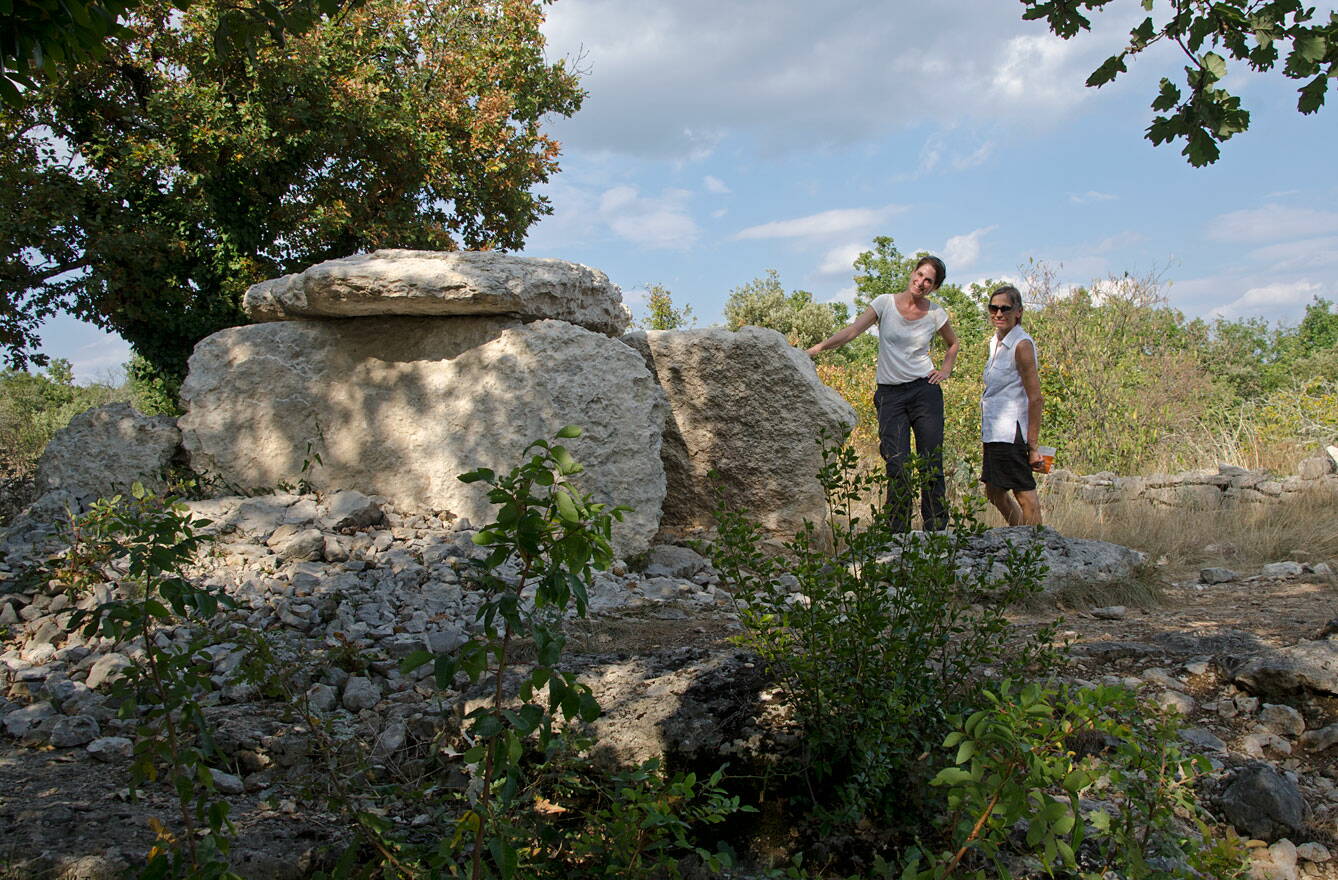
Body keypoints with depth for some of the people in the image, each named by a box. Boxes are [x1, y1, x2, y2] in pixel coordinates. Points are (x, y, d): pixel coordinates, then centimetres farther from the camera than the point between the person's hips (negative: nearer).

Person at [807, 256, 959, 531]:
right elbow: (853, 331, -11)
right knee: (898, 467, -8)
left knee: (932, 466, 0)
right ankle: (898, 534, -1)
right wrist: (819, 347, -24)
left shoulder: (936, 313, 5)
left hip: (925, 391, 1)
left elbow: (952, 343, 24)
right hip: (890, 394, -1)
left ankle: (936, 533, 9)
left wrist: (946, 370, 8)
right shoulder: (885, 303, -1)